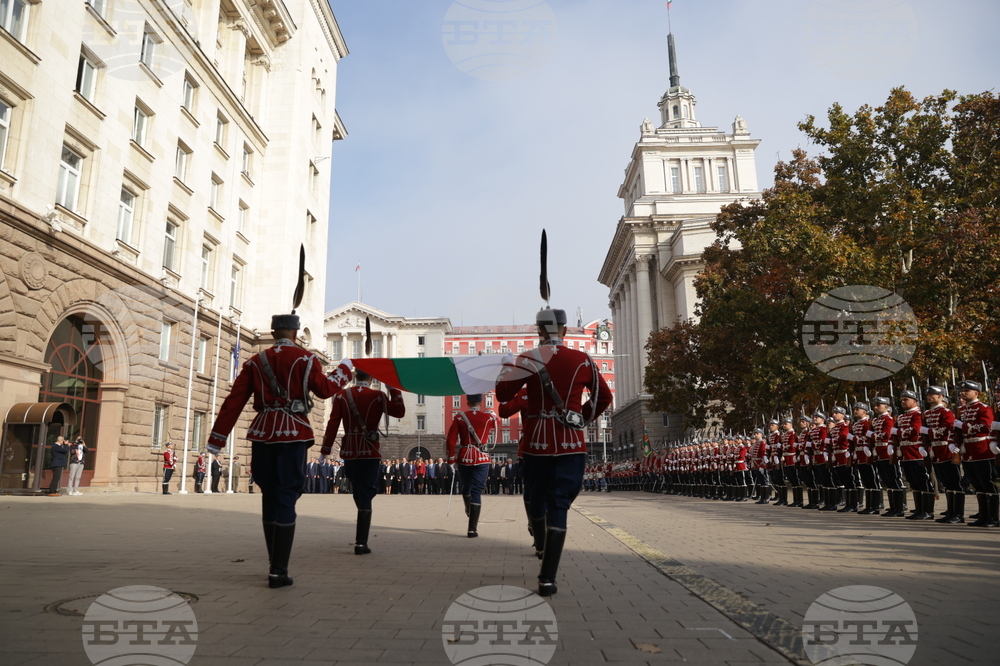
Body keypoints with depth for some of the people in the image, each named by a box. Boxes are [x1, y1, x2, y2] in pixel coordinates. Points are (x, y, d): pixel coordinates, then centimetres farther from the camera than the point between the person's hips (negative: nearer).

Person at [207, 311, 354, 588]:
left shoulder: (255, 361, 9)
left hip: (263, 433, 4)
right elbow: (325, 389, -2)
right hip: (293, 434, -4)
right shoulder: (305, 359, -1)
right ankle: (278, 572, -3)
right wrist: (345, 369, 15)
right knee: (286, 498, -2)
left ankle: (275, 565, 22)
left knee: (269, 496, 14)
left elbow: (234, 401, 5)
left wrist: (217, 438, 5)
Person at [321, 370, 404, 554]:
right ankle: (361, 543, -4)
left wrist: (325, 451, 0)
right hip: (370, 452, -3)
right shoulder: (378, 396, -6)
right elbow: (400, 412, -6)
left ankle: (361, 539, 29)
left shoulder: (341, 395, 0)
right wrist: (393, 389, -3)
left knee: (360, 491, 20)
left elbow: (332, 424, -3)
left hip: (349, 451, 3)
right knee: (365, 495, 0)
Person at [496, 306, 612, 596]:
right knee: (559, 506, 2)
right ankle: (547, 578, -2)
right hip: (572, 443, 1)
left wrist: (507, 364, 15)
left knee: (537, 498, 21)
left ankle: (542, 547, 39)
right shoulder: (583, 360, 1)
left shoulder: (529, 359, -4)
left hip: (537, 441, 0)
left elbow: (503, 393, -1)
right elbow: (603, 397, 11)